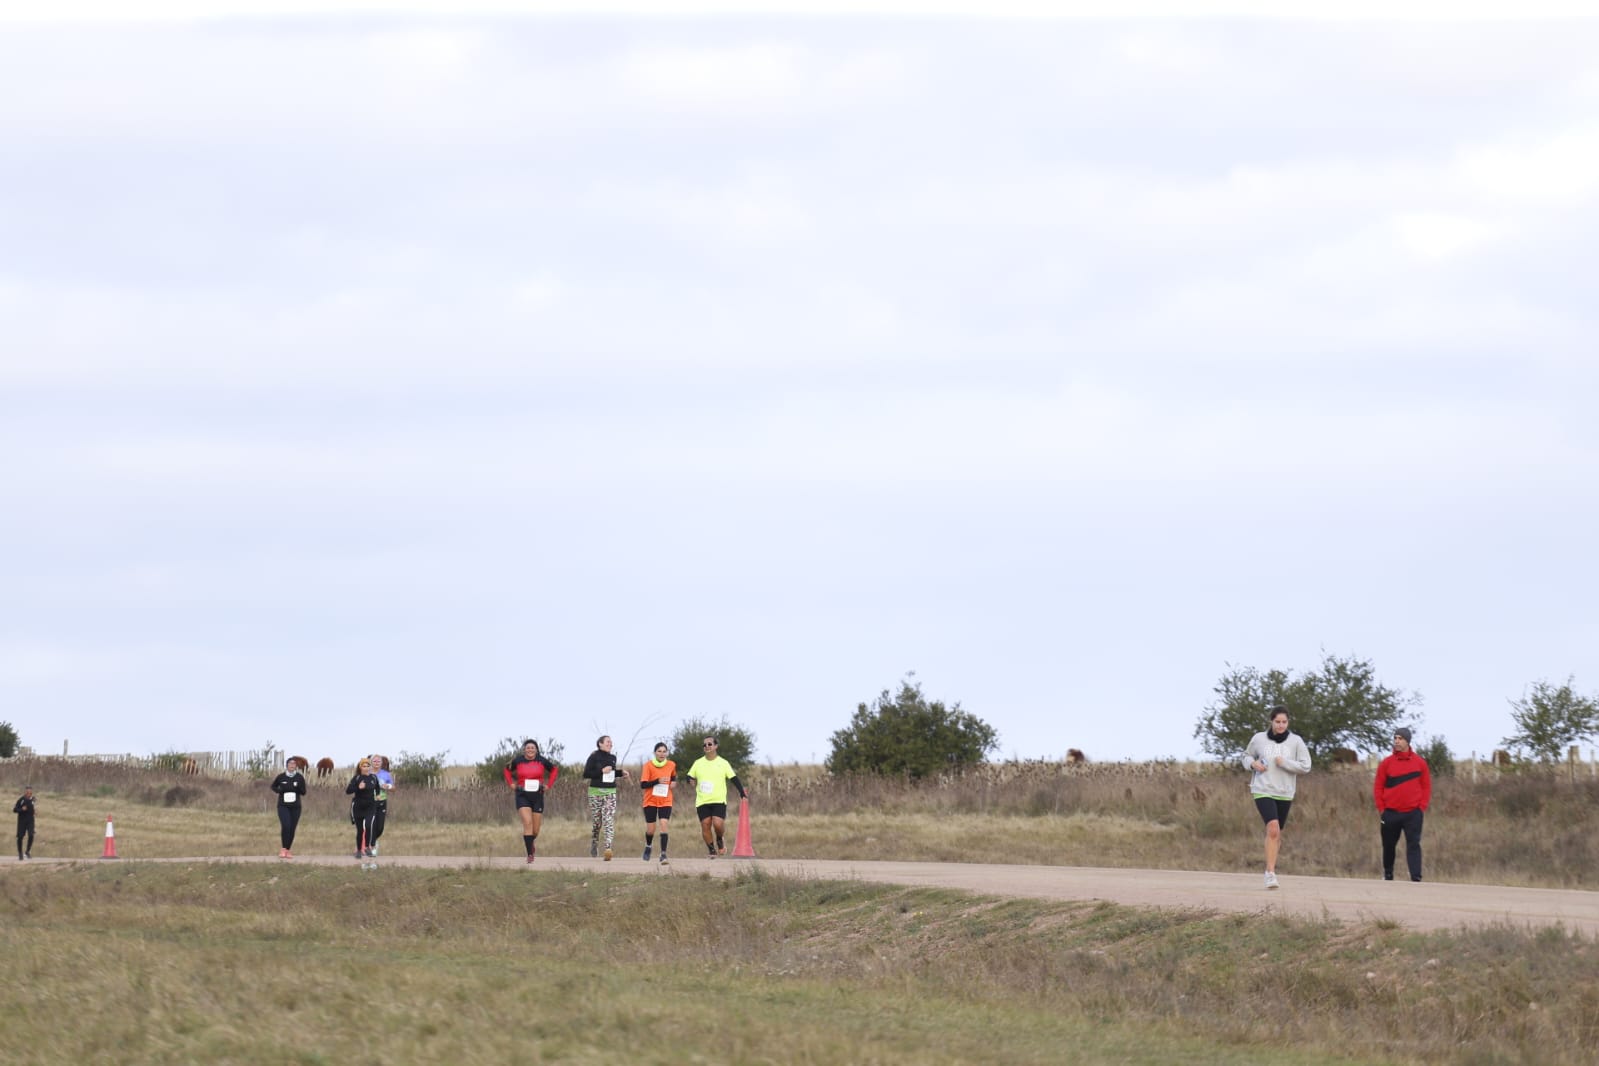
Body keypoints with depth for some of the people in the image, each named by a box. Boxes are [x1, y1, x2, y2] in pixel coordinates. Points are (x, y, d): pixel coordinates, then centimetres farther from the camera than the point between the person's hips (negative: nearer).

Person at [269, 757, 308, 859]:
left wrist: (298, 787, -19)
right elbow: (273, 786, 16)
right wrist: (279, 790, -6)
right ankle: (283, 849, -9)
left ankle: (288, 850, 15)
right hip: (283, 806, -2)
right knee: (286, 826, -20)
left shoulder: (300, 777, 0)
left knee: (292, 828, 3)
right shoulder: (281, 777, 0)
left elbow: (303, 792, 3)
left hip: (295, 807, 2)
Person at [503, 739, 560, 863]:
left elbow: (555, 769, 16)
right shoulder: (518, 761, -1)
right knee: (527, 823, -20)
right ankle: (530, 854, -17)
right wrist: (511, 784, 7)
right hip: (522, 796, -1)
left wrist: (548, 785, 8)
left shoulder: (542, 761, -1)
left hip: (537, 796, 1)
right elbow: (508, 770, 19)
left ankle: (530, 842, 42)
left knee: (536, 829, 6)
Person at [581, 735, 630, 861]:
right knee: (596, 822, 7)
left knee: (609, 821, -13)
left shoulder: (612, 758, 12)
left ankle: (608, 849, -26)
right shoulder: (594, 758, -3)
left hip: (610, 792, 3)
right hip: (596, 792, -3)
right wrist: (602, 771, -15)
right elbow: (586, 774, -8)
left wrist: (621, 773, 11)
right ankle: (594, 846, 30)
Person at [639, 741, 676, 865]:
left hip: (665, 801, 1)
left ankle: (663, 855, -16)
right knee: (650, 829, 4)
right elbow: (643, 785, -12)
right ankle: (648, 847, 37)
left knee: (664, 825, -16)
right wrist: (657, 781, -24)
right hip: (650, 801, -1)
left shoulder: (671, 765, 0)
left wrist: (673, 783, 0)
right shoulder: (648, 765, -8)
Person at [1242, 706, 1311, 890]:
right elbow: (1247, 756, 16)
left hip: (1284, 793, 2)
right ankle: (1270, 872, -17)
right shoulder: (1259, 739, 0)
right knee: (1273, 829, -20)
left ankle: (1271, 866, 35)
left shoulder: (1295, 742, -1)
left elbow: (1306, 766, -2)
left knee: (1277, 833, 12)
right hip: (1263, 791, -2)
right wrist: (1253, 763, -5)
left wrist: (1285, 763, -13)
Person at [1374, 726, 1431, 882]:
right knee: (1389, 846, 11)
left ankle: (1416, 878, -16)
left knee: (1414, 845, -10)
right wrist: (1381, 809, -2)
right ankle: (1388, 874, 27)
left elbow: (1426, 787, 7)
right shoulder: (1386, 763, 3)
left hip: (1413, 813, -1)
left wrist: (1422, 807, -2)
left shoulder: (1420, 763, 3)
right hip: (1390, 813, 1)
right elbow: (1378, 787, 5)